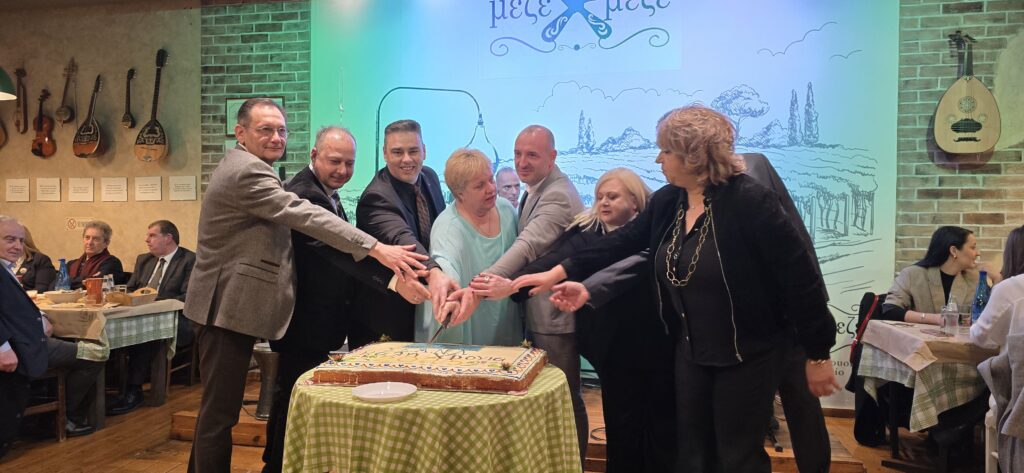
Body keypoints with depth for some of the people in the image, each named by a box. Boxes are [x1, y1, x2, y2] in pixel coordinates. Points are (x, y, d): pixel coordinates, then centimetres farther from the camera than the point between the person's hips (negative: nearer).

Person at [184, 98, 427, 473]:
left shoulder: (243, 168, 17)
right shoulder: (247, 171, -17)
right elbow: (304, 216, -27)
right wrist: (376, 249, -32)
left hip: (227, 308, 11)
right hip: (227, 308, -11)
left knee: (217, 407, 19)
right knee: (221, 411, -3)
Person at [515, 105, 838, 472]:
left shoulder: (749, 201, -23)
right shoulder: (666, 201, -2)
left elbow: (800, 278, -20)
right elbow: (622, 243, 6)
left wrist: (817, 355, -15)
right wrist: (559, 273, 1)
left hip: (748, 354, -6)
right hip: (690, 350, 7)